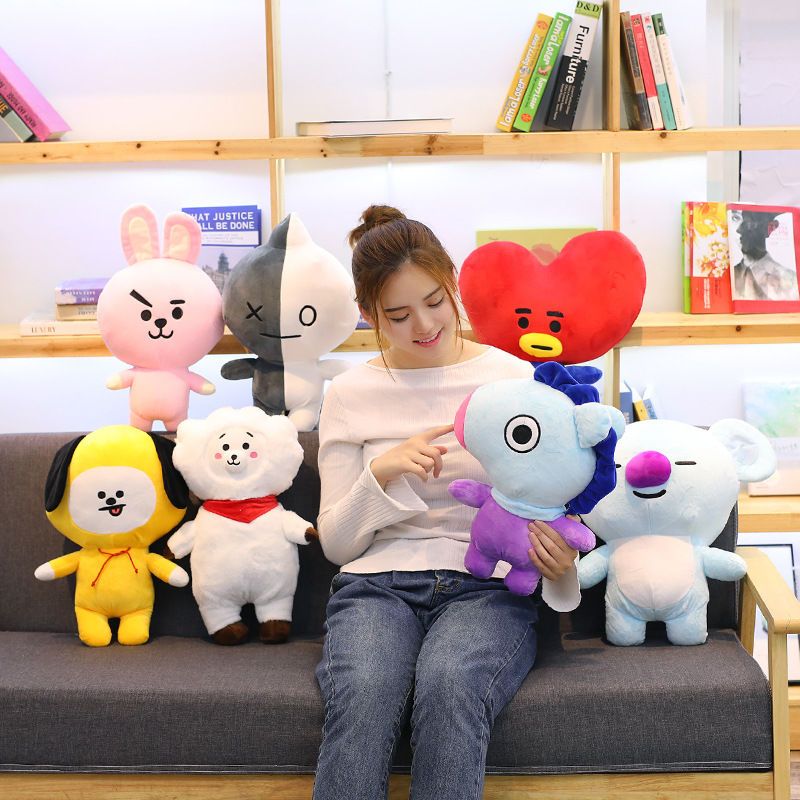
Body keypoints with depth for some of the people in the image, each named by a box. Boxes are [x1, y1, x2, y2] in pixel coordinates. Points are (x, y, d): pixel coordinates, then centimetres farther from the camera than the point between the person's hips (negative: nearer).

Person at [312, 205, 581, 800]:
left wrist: (562, 564, -10)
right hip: (377, 585, 1)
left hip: (488, 588, -1)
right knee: (363, 696, -34)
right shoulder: (351, 395, 11)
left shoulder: (514, 379, 8)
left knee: (449, 684, -36)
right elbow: (336, 542, 10)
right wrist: (381, 473, -10)